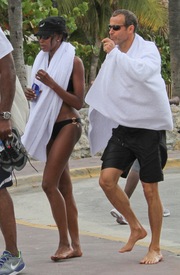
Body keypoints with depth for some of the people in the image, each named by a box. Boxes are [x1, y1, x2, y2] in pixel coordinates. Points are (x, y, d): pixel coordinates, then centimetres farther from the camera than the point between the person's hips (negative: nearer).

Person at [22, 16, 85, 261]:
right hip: (50, 127, 8)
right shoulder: (44, 60, 13)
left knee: (49, 184, -15)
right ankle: (75, 246, 9)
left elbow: (78, 102, -12)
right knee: (63, 188, 6)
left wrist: (51, 83, -19)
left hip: (68, 125, -8)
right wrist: (33, 95, 1)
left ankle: (64, 243, -8)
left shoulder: (73, 61, -8)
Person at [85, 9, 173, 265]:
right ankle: (136, 228, 10)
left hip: (149, 126, -6)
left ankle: (155, 248, 14)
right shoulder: (114, 56, 8)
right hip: (123, 126, 6)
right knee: (107, 179, -10)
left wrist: (114, 53, -25)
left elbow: (141, 71, -33)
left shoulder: (148, 50, -11)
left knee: (150, 191, 0)